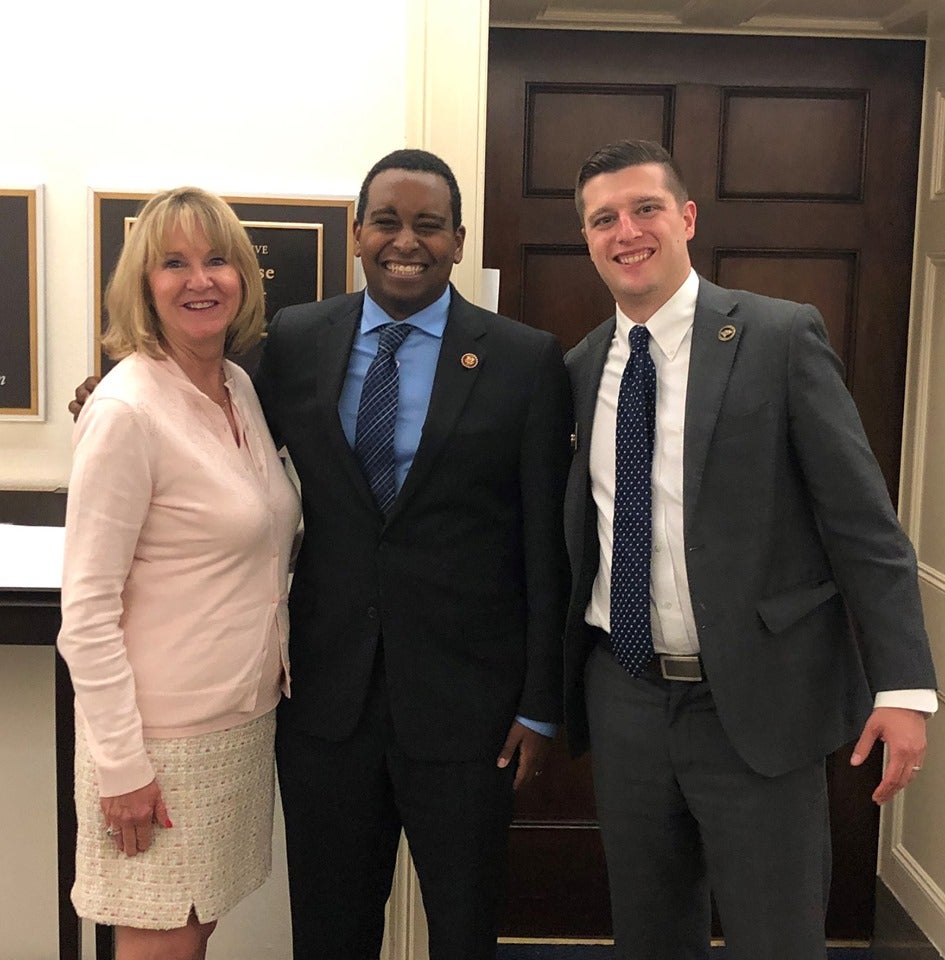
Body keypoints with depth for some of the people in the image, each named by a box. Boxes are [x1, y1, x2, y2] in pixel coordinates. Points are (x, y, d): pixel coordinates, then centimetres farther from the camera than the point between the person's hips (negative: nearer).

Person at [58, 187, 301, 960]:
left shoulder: (240, 386, 5)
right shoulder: (127, 409, -18)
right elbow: (86, 610, -18)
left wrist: (274, 673, 11)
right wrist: (120, 764, -18)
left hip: (244, 716, 7)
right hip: (162, 735, -7)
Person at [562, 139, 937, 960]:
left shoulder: (780, 337, -7)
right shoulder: (581, 366, 7)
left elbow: (863, 521, -9)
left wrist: (903, 684, -14)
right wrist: (556, 681, 10)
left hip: (756, 699, -4)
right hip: (624, 697, 5)